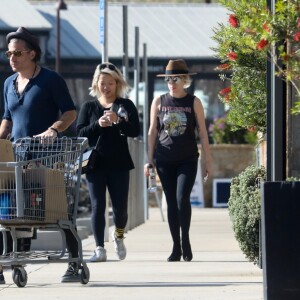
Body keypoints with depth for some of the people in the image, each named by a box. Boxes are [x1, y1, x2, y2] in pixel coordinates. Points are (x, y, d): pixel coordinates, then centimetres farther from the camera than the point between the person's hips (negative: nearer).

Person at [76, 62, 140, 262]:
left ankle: (119, 235, 30)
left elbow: (135, 131, -5)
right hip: (95, 163, 0)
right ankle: (100, 249, 1)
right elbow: (80, 133, 1)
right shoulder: (88, 107, 9)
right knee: (98, 206, -3)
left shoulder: (126, 105, 6)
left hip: (119, 163, 0)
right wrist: (98, 124, -15)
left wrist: (118, 121, -22)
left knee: (120, 207, 0)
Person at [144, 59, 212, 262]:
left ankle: (185, 239, 2)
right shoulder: (159, 102, 7)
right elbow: (152, 132, 11)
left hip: (187, 159, -2)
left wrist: (208, 161, 2)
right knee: (171, 202, 3)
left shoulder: (194, 102, 3)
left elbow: (203, 133, 5)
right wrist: (150, 160, 7)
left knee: (182, 198, -16)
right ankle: (176, 247, 9)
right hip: (164, 159, 2)